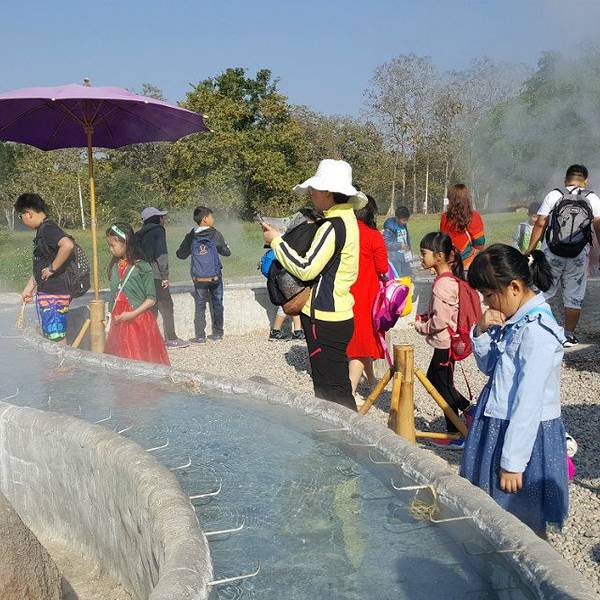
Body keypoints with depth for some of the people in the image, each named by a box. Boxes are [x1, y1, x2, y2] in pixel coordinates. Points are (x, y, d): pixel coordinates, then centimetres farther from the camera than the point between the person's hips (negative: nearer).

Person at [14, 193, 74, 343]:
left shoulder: (48, 228, -16)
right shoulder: (42, 230, 15)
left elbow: (68, 245, -35)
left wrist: (52, 268, -24)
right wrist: (28, 288, 24)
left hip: (54, 294, -10)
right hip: (45, 292, 10)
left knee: (56, 339, -6)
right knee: (48, 336, 17)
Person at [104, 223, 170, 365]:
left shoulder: (142, 267, -11)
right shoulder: (115, 267, 7)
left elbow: (151, 299, -11)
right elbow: (114, 296, 13)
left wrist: (132, 314, -19)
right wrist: (110, 318, 9)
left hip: (139, 321, -6)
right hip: (119, 323, 6)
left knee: (144, 361, 1)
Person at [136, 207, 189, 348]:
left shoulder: (139, 234, 17)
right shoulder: (158, 231, -5)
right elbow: (161, 253, -13)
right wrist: (165, 275, -12)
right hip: (155, 275, -7)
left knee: (152, 306, 13)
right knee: (166, 306, 0)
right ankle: (171, 339, 2)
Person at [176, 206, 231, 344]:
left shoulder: (191, 237, 0)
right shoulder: (215, 234, -5)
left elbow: (181, 255, 9)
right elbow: (227, 252, 3)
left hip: (198, 278, 1)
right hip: (215, 276, -1)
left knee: (200, 306, 6)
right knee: (217, 304, 12)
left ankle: (200, 336, 3)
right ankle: (217, 333, 17)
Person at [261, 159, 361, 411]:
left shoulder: (333, 226, -18)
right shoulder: (347, 220, 12)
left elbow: (305, 269, -20)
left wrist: (276, 241, -9)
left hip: (326, 321, -10)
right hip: (337, 316, 10)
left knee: (333, 392, -3)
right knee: (335, 388, 18)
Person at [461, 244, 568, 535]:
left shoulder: (537, 330, -23)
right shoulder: (515, 320, 4)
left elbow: (529, 401, -24)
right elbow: (489, 367, 15)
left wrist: (512, 462, -21)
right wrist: (482, 332, -4)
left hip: (525, 433, -9)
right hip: (499, 426, 9)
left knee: (523, 524, 8)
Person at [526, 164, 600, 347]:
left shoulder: (553, 196, -1)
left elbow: (540, 224, -4)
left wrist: (530, 250, 3)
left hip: (551, 255, 0)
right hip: (579, 257, 0)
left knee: (544, 291, 13)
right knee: (574, 297, 9)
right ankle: (568, 336, 14)